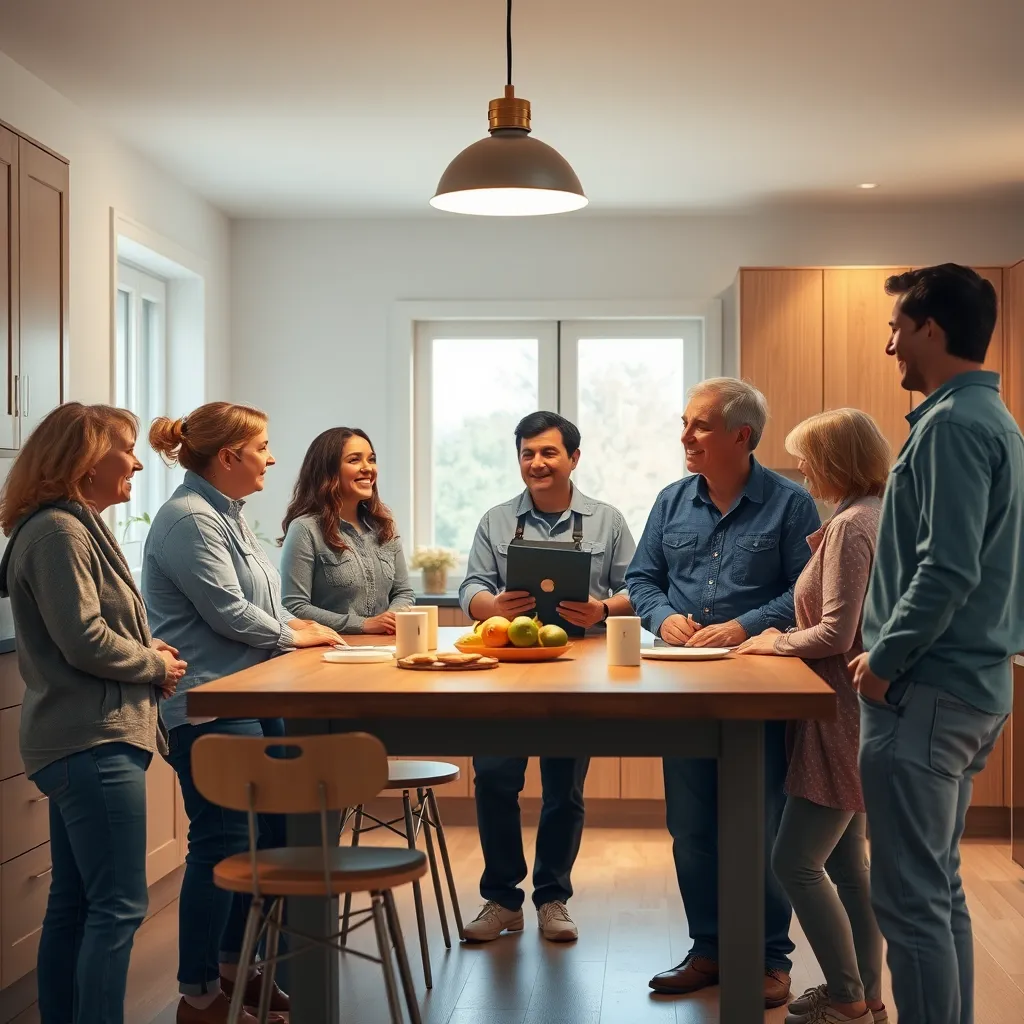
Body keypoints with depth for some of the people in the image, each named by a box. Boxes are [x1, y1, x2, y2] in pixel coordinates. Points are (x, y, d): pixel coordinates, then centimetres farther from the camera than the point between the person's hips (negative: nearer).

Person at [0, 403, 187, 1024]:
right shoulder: (59, 532, -14)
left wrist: (148, 649, 8)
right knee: (119, 906, -8)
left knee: (73, 902, 15)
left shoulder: (80, 528, 17)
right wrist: (156, 665, -5)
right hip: (95, 741, -10)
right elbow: (84, 641, -20)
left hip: (80, 743, 10)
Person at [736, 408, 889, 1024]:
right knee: (845, 858, 16)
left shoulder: (851, 525, -19)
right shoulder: (877, 515, 11)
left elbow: (835, 634, -22)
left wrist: (773, 643, -8)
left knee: (796, 862, -4)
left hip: (844, 717, -10)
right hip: (855, 714, 10)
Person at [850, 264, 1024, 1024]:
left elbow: (948, 571, -23)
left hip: (929, 690, -10)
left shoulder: (953, 425, -16)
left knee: (911, 900, -4)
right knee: (939, 889, 17)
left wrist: (884, 661, -14)